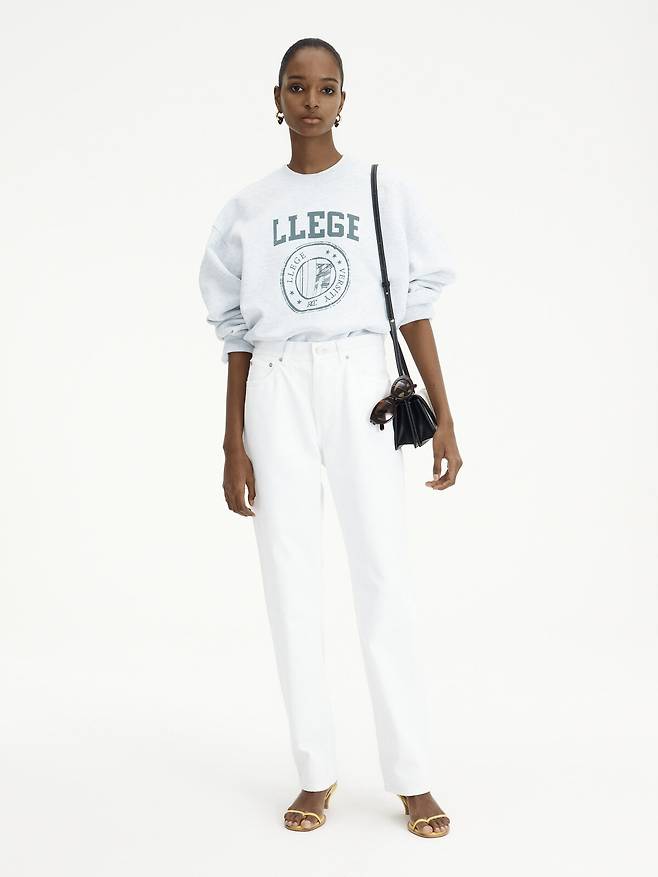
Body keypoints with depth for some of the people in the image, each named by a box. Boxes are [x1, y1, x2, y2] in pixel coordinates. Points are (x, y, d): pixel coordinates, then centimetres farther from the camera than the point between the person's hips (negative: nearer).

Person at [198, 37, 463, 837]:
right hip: (276, 395, 2)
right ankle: (316, 773, 12)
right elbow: (237, 333, 10)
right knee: (290, 580, 2)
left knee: (382, 576, -6)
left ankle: (411, 778, 3)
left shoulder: (385, 192, 6)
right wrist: (232, 446, 5)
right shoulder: (247, 210, 10)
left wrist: (444, 420, 0)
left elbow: (416, 309, 5)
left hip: (361, 386, -2)